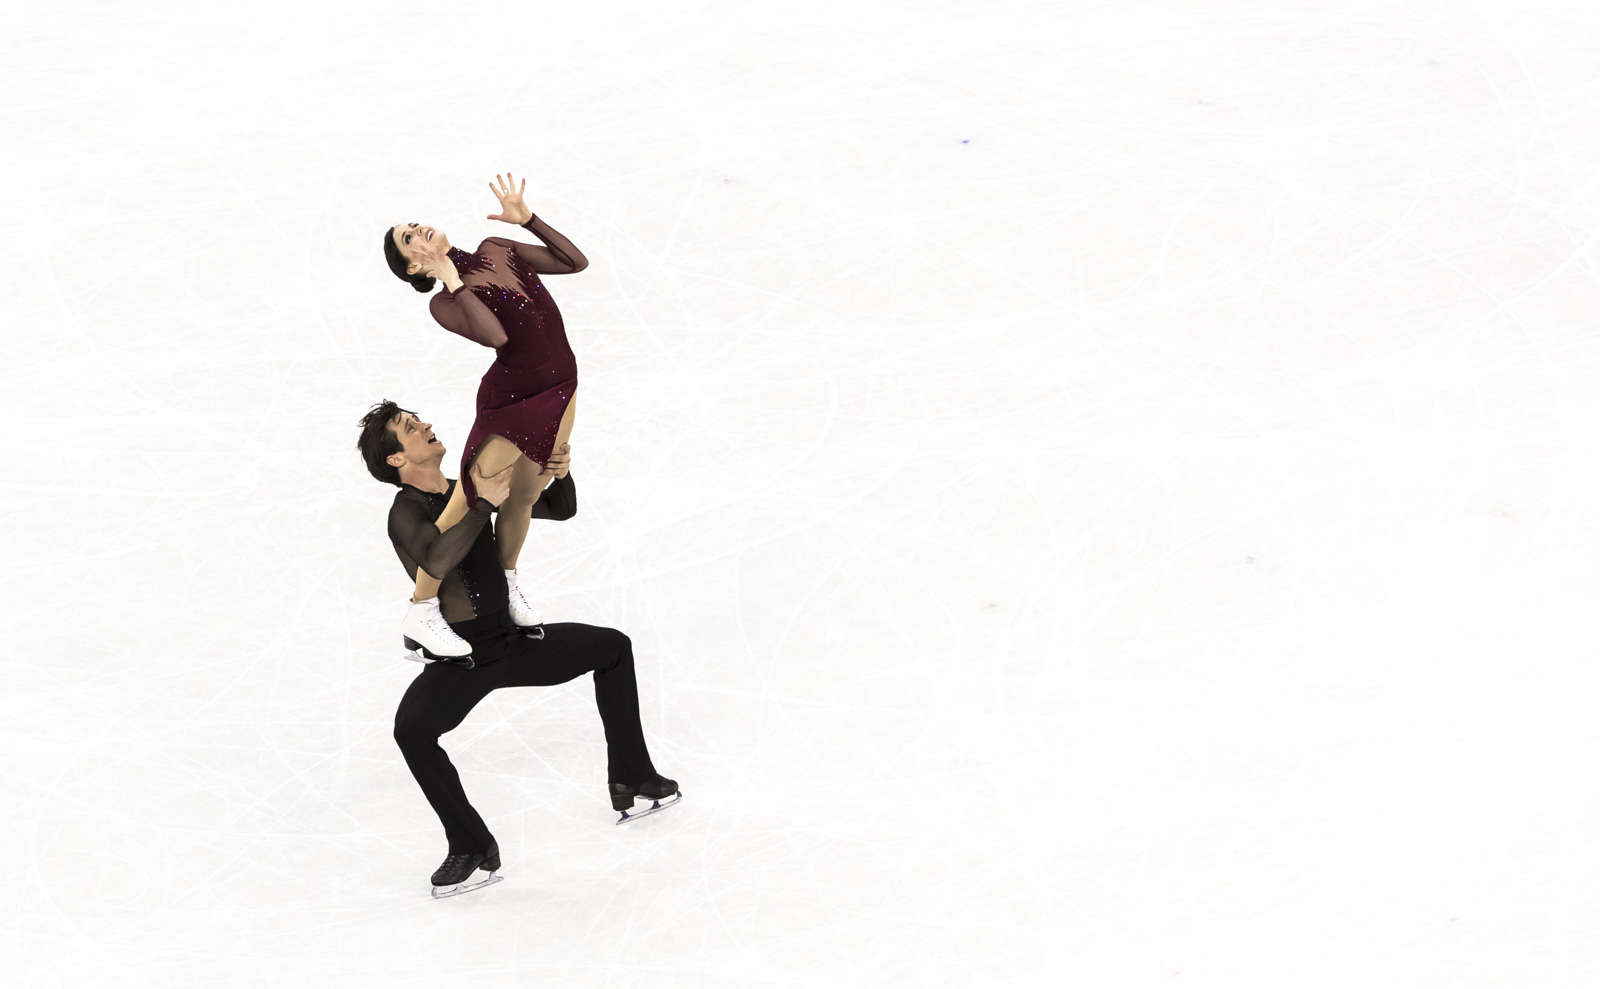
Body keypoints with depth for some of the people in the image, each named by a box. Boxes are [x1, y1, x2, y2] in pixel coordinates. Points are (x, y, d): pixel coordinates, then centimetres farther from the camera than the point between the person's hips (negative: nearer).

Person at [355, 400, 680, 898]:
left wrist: (560, 475, -9)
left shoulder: (471, 489, 5)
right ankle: (473, 851, -23)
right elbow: (436, 562, -37)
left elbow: (560, 510, 12)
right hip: (459, 659, -7)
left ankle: (632, 782, 23)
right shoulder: (407, 511, -14)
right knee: (411, 727, -33)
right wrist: (483, 505, -35)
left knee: (612, 648, 14)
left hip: (513, 640, 7)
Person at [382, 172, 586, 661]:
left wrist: (525, 218, 0)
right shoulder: (446, 303, -13)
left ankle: (505, 583, 43)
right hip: (510, 400, -6)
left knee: (524, 496, 20)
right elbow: (495, 335, -29)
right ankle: (420, 612, 1)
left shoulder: (497, 250, 6)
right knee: (468, 505, -6)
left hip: (560, 392, 6)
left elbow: (574, 261, 4)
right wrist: (453, 281, -24)